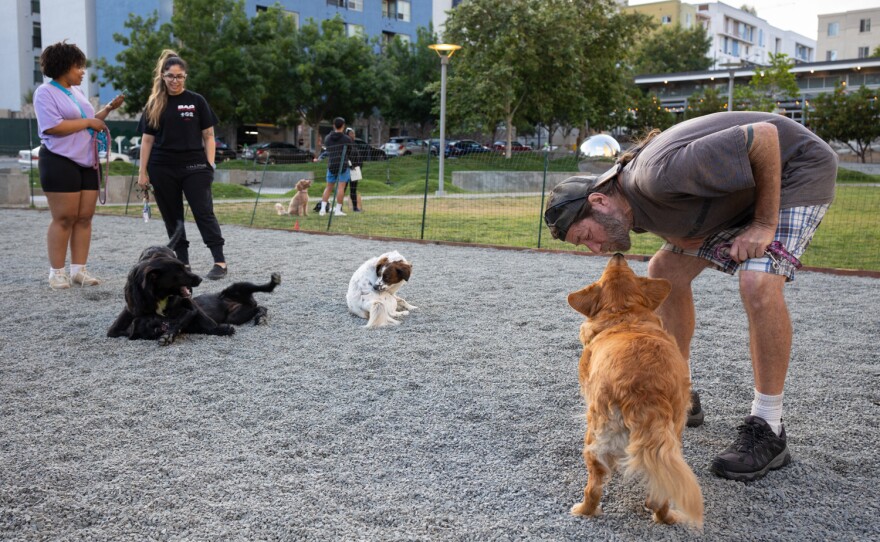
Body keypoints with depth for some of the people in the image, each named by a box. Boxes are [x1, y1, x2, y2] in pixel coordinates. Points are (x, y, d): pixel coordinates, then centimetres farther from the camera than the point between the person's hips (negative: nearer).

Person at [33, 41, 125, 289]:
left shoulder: (77, 91, 17)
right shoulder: (45, 92, -6)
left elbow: (91, 122, 24)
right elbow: (52, 126, -19)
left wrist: (109, 108, 12)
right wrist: (88, 122, -14)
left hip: (88, 163, 7)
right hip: (60, 163, -7)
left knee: (85, 217, 4)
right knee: (64, 219, -6)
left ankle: (78, 269, 8)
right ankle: (57, 272, 1)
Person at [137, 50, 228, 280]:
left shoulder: (196, 101, 4)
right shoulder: (154, 105, 9)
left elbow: (209, 136, 4)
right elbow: (147, 140, 10)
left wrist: (210, 165, -6)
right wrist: (142, 171, 5)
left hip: (194, 166, -3)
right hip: (163, 170, 3)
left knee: (204, 213, -9)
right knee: (172, 217, 6)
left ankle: (220, 261, -9)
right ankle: (182, 262, 15)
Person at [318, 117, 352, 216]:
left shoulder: (327, 138, 8)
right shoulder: (347, 139, -5)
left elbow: (327, 150, 14)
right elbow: (349, 152, 5)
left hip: (331, 165, 4)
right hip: (343, 165, -4)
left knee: (328, 188, 12)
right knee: (341, 187, -2)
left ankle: (323, 208, 7)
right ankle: (338, 210, -4)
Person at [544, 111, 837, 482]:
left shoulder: (660, 175, -36)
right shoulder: (632, 210, -8)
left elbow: (765, 136, -32)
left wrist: (765, 223, -25)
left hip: (796, 169, -9)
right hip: (741, 187, 9)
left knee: (758, 282, -28)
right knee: (665, 269, 4)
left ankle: (768, 431, -14)